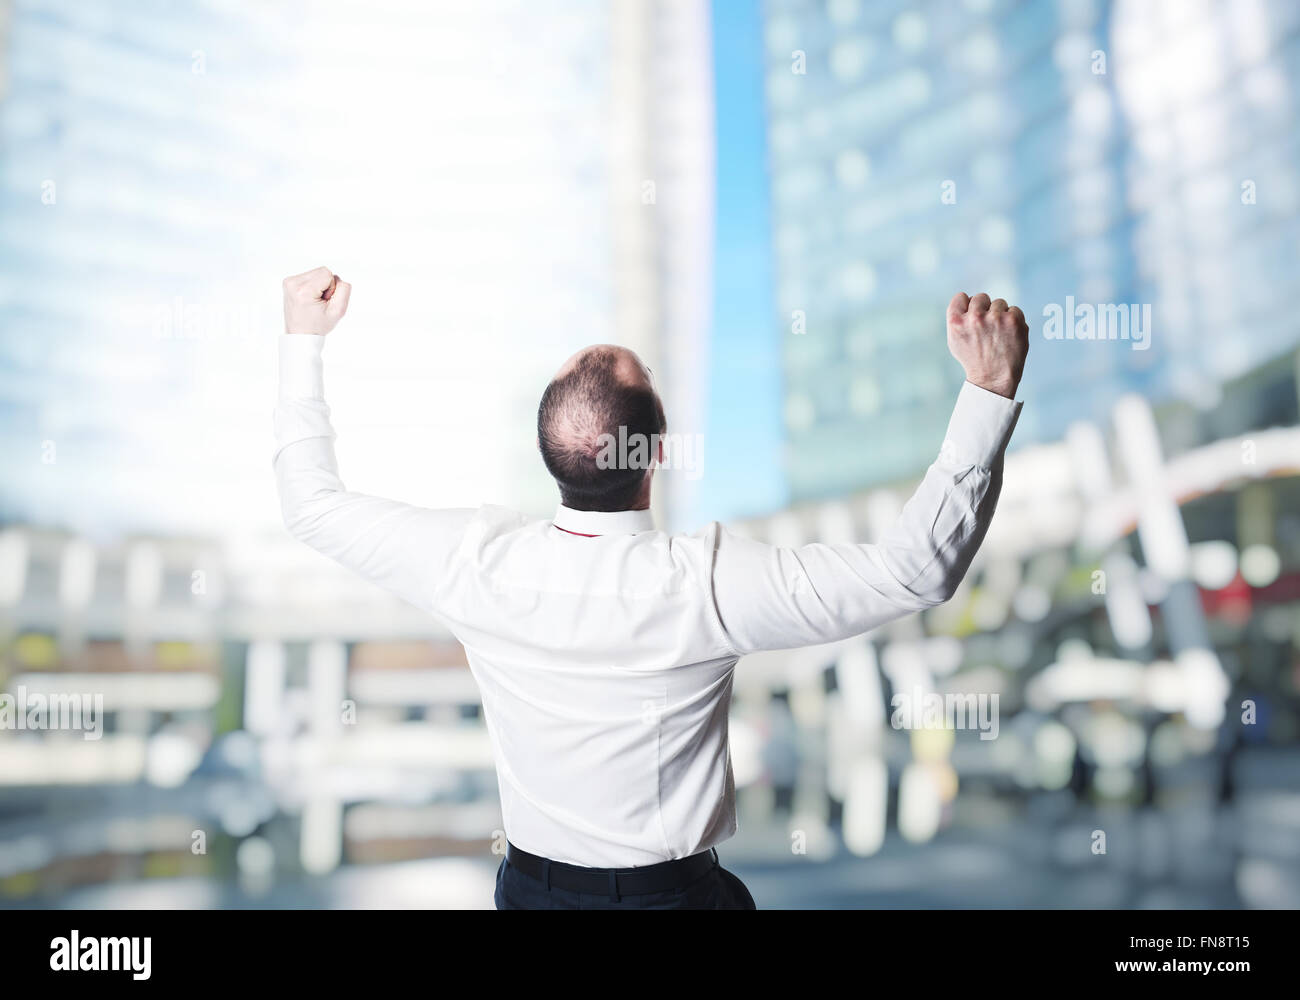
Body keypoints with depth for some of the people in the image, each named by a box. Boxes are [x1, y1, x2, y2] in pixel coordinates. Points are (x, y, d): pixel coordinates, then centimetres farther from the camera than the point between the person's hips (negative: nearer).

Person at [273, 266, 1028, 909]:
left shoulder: (479, 564, -19)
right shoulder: (706, 585, -27)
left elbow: (314, 505, -3)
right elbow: (916, 568, -24)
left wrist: (302, 342, 5)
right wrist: (991, 390, -22)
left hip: (532, 884, 3)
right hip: (675, 890, -2)